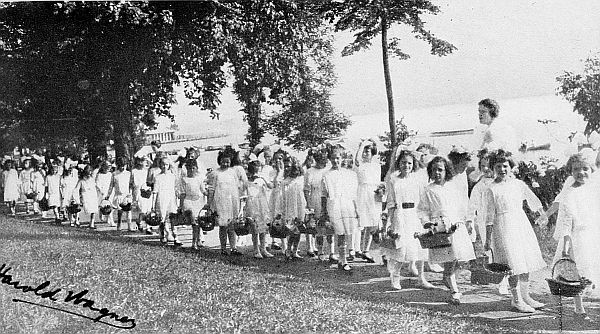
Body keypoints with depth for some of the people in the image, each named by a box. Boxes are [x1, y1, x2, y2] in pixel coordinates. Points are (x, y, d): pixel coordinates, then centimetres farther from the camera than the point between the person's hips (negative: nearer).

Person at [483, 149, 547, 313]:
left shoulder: (518, 184, 7)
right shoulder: (492, 190, -6)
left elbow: (533, 200, 20)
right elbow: (489, 216, -5)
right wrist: (488, 239, -6)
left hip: (522, 223, 6)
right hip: (504, 226, -5)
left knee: (526, 261, 9)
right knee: (514, 264, -7)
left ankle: (525, 296, 22)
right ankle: (516, 300, 4)